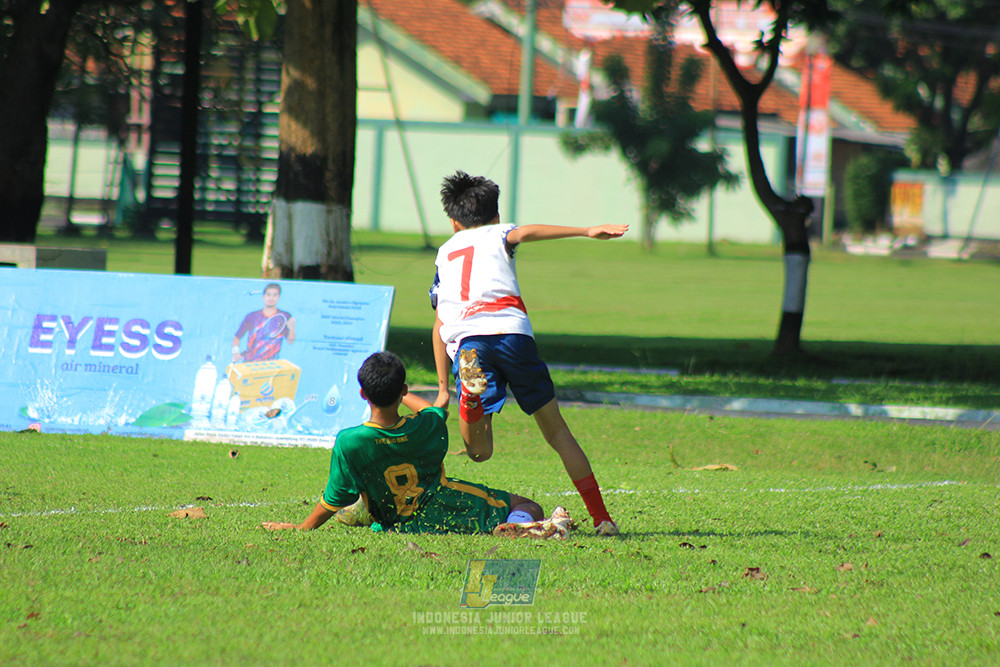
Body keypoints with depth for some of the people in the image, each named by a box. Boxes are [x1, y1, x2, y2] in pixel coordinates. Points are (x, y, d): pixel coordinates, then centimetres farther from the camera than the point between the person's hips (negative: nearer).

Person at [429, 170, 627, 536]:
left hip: (464, 339, 1)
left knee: (480, 451, -3)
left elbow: (439, 324, 31)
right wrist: (588, 231, -10)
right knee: (555, 427, 11)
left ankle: (472, 391, -35)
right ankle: (601, 517, 6)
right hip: (510, 329, -1)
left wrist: (443, 388, 34)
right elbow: (525, 232, 0)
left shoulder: (445, 252, 34)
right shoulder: (498, 234, 25)